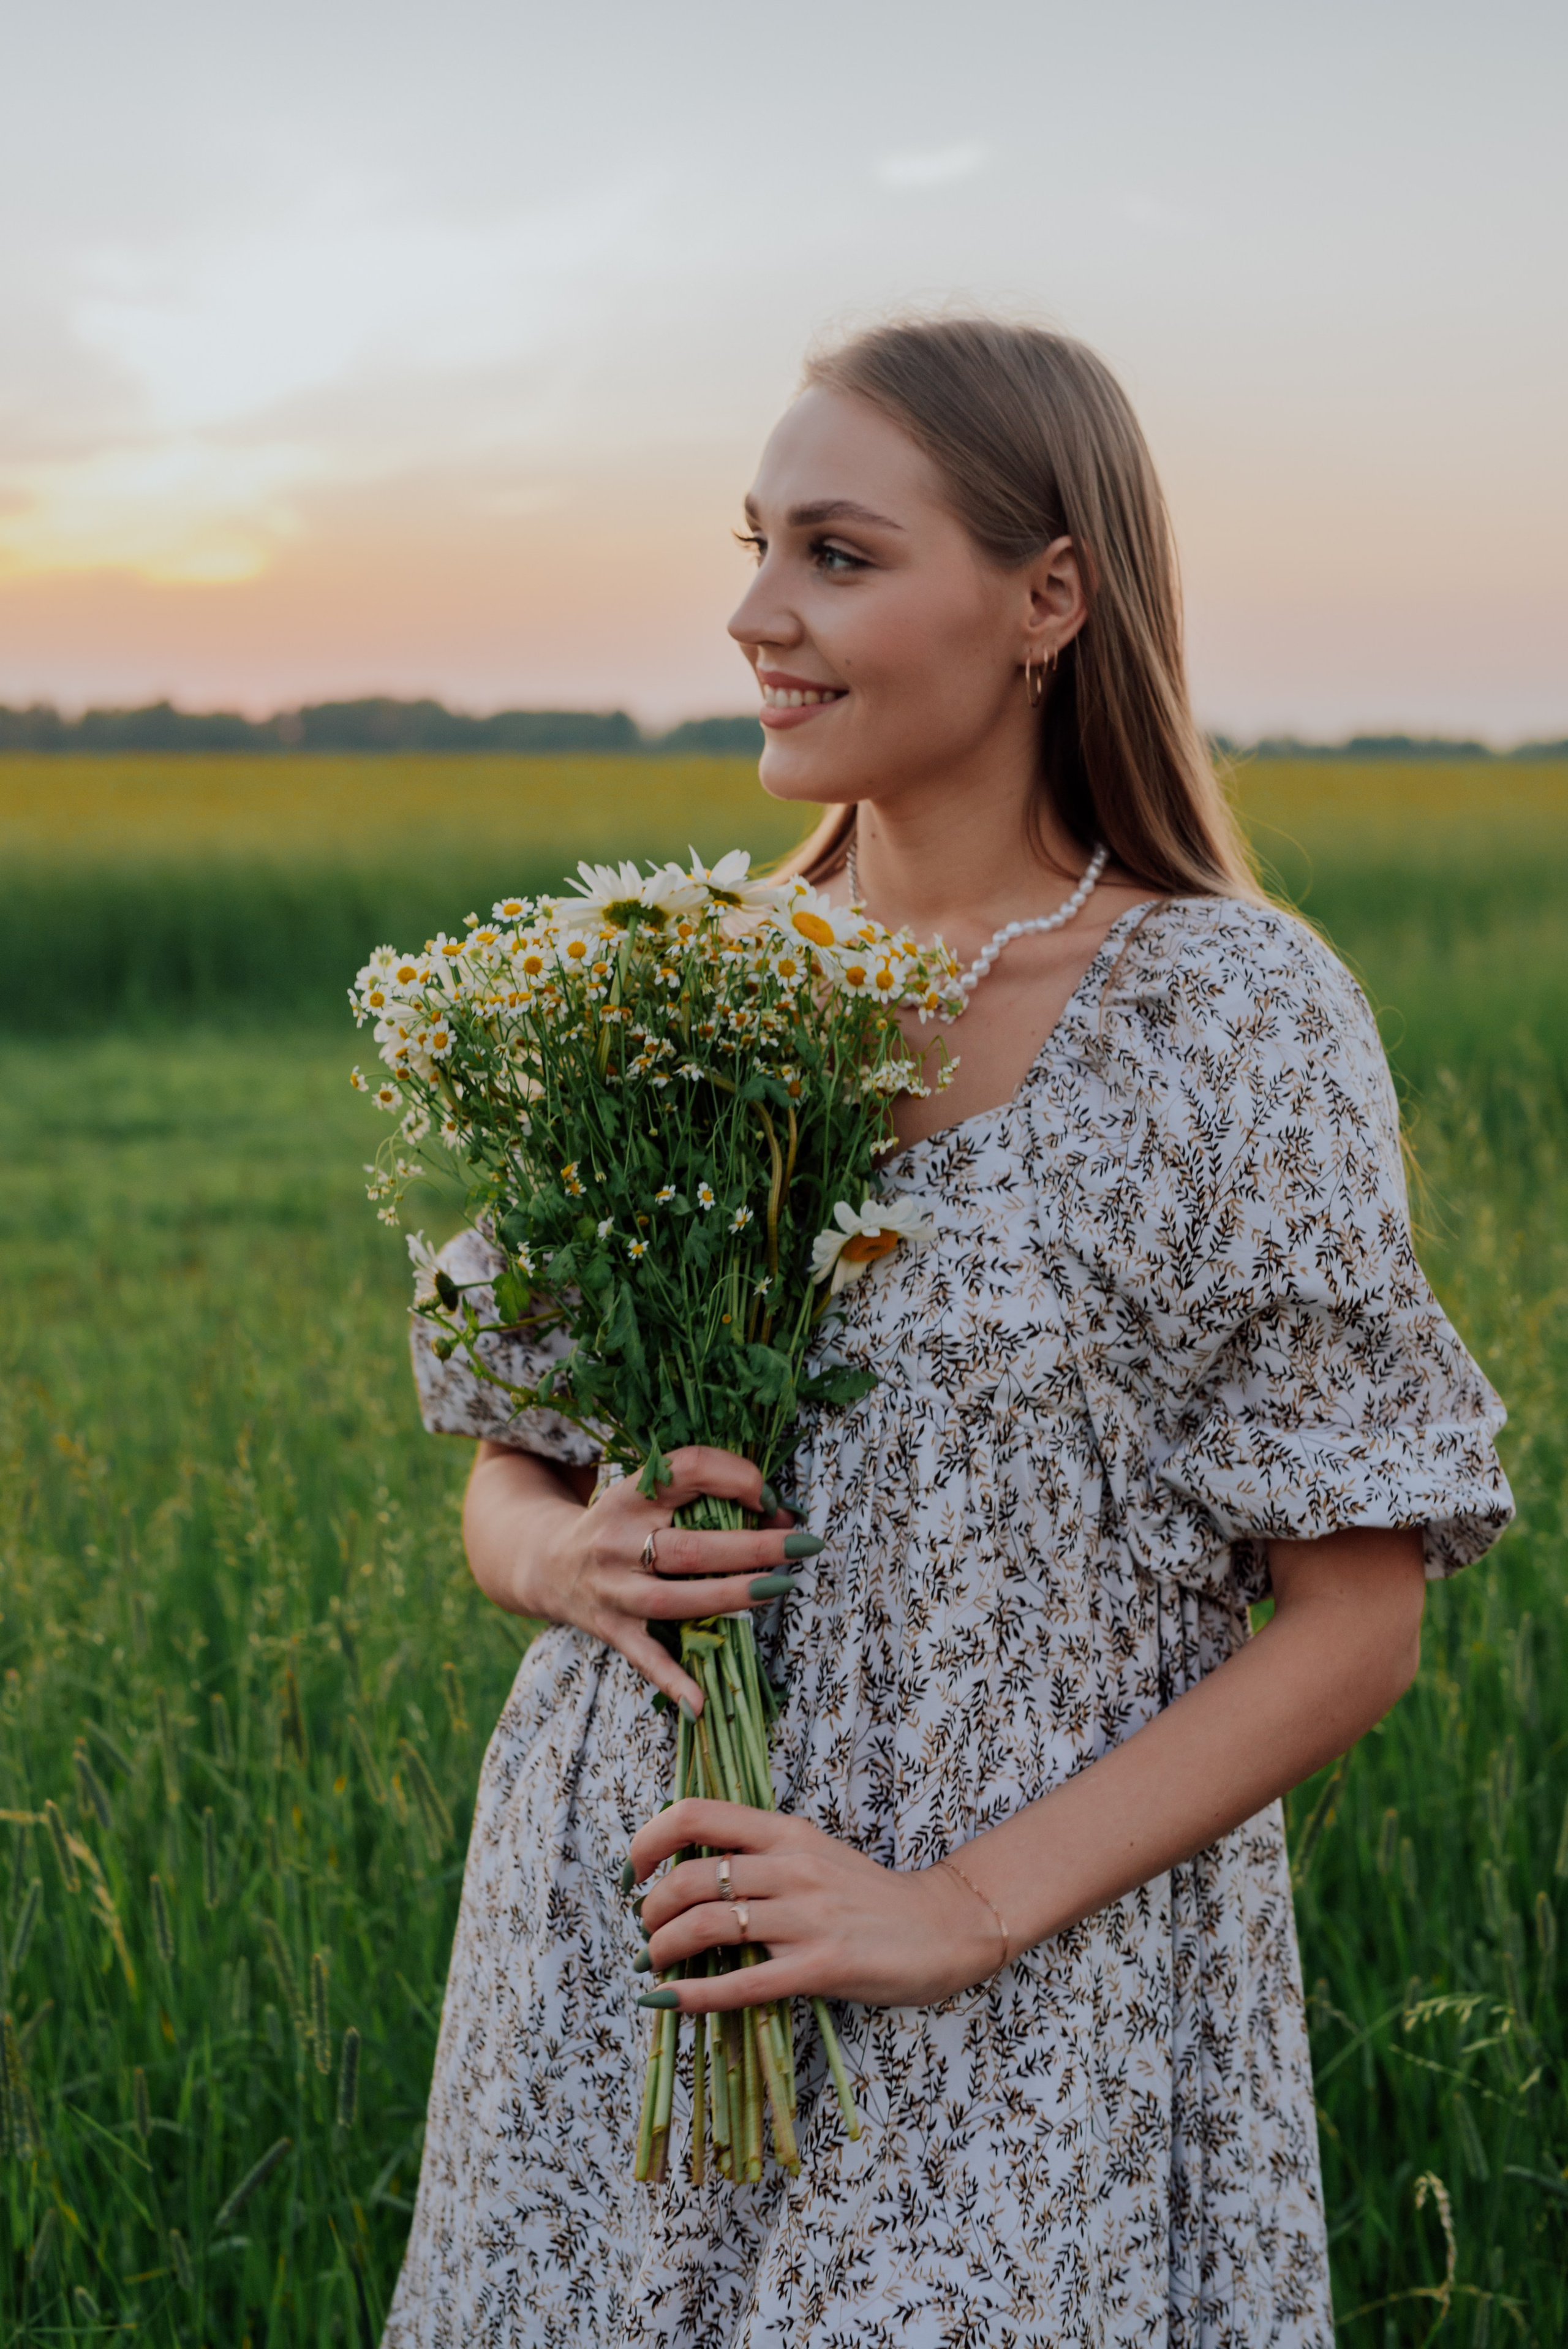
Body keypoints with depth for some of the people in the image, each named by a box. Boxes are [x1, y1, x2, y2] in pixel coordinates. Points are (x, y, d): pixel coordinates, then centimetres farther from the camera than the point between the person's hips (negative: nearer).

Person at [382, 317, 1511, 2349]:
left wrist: (963, 1908, -16)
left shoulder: (1241, 1018, -9)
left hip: (1018, 2024, -4)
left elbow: (1357, 1624, -8)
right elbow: (502, 1475, 12)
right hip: (613, 1972, 4)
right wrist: (569, 1555, -11)